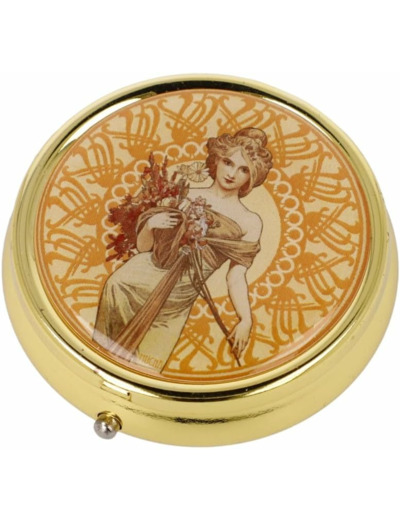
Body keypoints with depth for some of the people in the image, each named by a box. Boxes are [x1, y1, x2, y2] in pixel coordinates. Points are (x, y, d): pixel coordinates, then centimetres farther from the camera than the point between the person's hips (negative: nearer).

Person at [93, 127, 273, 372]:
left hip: (175, 298, -2)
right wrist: (150, 225, -8)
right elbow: (143, 246, 13)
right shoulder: (186, 195, 11)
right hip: (146, 271, 2)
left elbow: (237, 275, 2)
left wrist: (246, 319, -12)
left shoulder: (250, 222, 6)